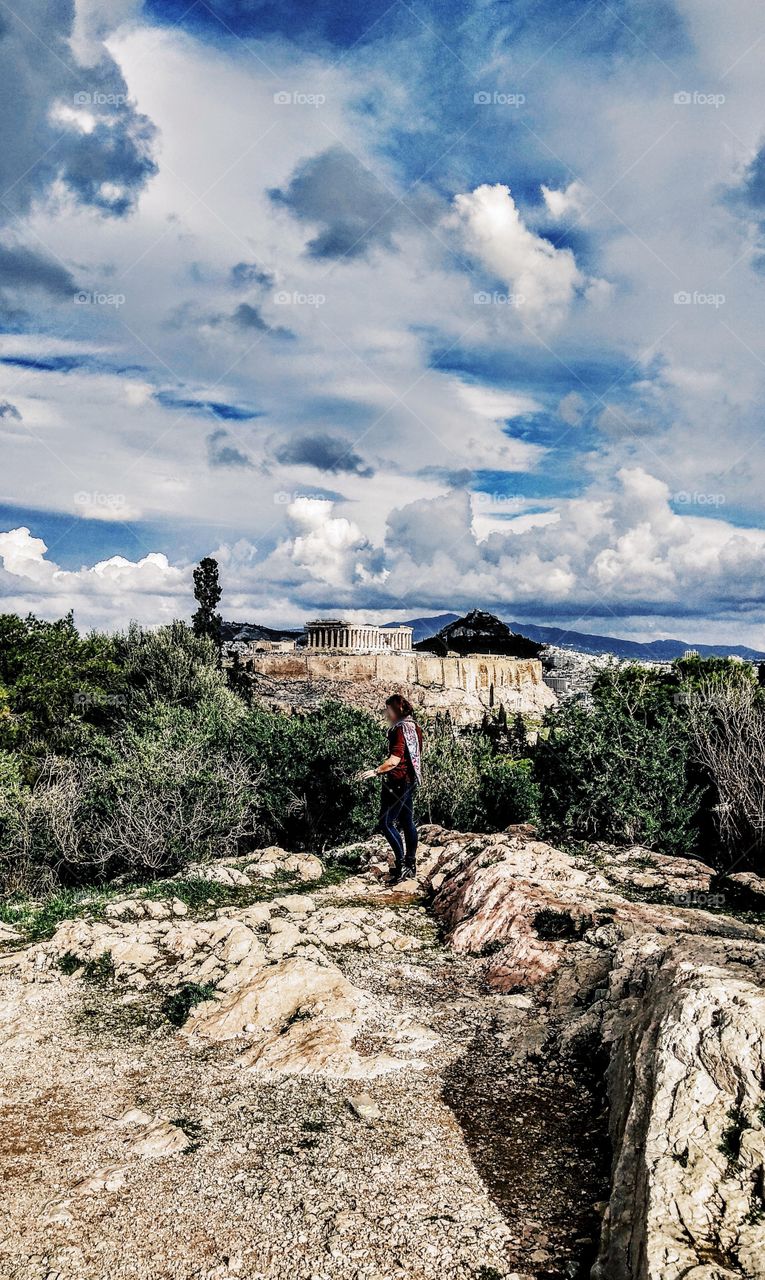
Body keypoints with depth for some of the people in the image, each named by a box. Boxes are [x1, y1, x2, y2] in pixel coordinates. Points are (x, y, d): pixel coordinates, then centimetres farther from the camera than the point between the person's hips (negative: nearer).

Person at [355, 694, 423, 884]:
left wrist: (375, 771, -23)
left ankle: (402, 864, -10)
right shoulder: (414, 727, 12)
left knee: (386, 823, -7)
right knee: (407, 822, 14)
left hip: (398, 781, -10)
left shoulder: (399, 729, -16)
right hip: (411, 780, 10)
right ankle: (411, 864, 19)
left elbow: (394, 760, -24)